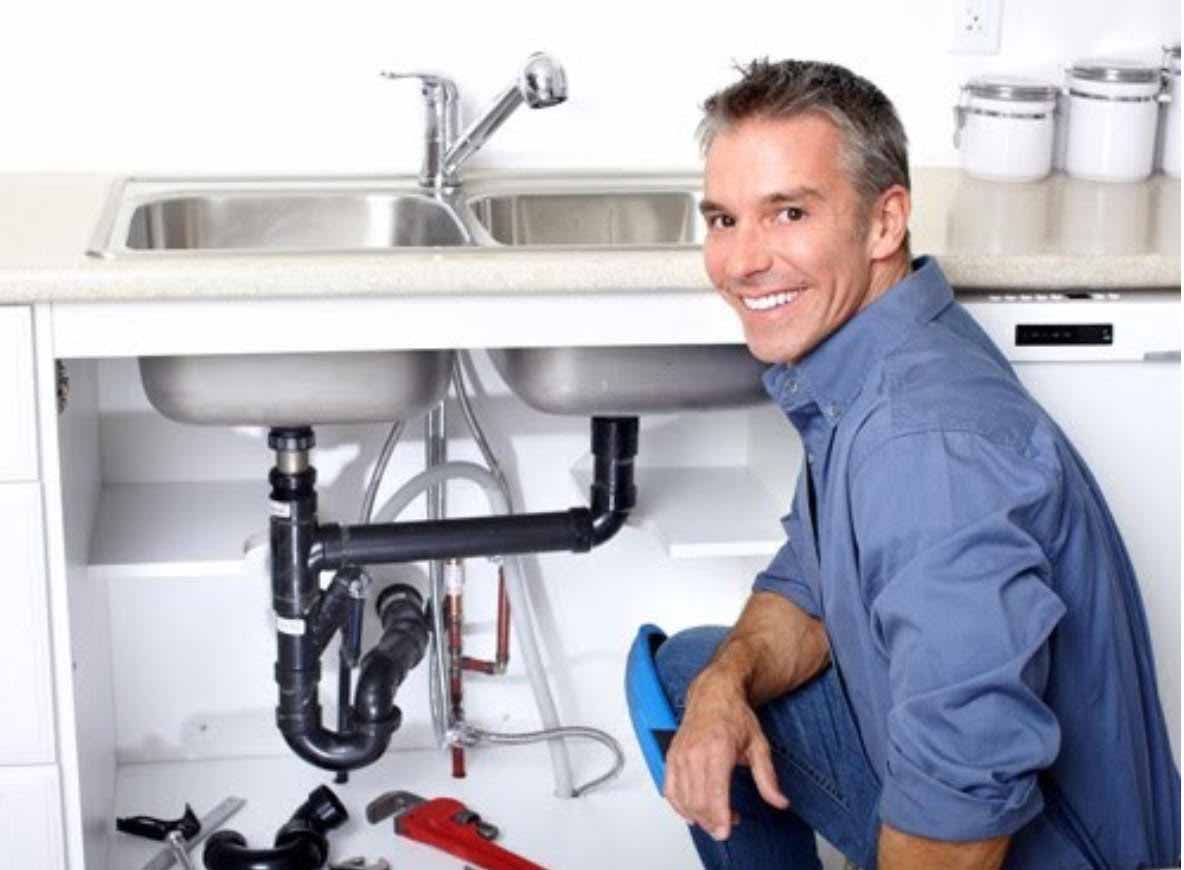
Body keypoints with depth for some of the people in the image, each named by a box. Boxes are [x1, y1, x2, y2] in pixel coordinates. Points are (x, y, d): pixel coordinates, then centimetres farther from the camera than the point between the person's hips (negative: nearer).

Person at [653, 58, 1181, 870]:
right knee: (687, 667, 12)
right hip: (924, 758, 9)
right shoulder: (846, 354, -2)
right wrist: (728, 681, -12)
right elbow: (808, 591, 8)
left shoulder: (928, 446, -33)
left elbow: (964, 802, -34)